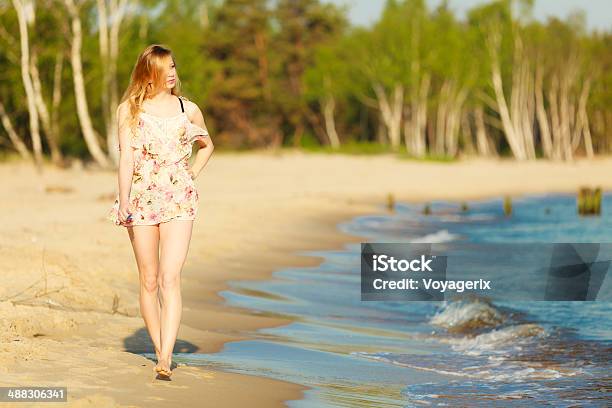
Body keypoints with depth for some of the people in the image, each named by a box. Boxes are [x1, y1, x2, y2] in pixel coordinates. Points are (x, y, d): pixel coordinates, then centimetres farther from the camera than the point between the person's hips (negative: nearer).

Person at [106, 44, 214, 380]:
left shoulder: (188, 109, 9)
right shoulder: (129, 109, 5)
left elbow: (207, 145, 26)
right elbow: (126, 156, -2)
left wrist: (192, 173, 10)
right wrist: (124, 197, -13)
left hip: (178, 200, -1)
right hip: (142, 199, 1)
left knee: (169, 279, -14)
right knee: (148, 281, 5)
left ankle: (165, 359, -21)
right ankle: (161, 352, 15)